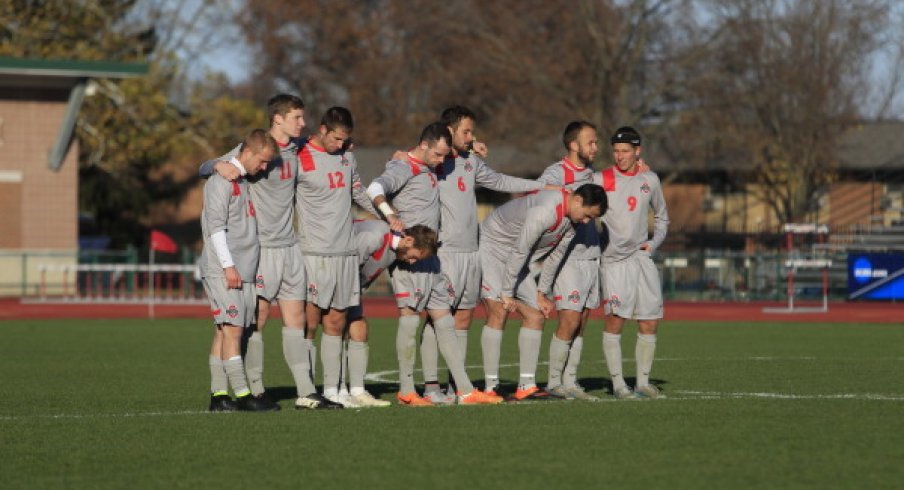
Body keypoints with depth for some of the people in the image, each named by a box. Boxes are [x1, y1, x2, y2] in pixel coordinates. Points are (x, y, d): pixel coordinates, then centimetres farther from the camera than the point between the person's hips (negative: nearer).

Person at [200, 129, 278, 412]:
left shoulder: (244, 182, 19)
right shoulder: (222, 180, -8)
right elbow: (215, 226, -14)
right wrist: (228, 265, -17)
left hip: (243, 272, 9)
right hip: (222, 271, -9)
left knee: (224, 332, 6)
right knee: (232, 330, -10)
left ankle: (219, 395, 5)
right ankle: (242, 394, -13)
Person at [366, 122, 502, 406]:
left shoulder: (428, 170, 17)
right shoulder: (404, 169, -10)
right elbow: (375, 188, -28)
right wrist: (390, 215, -41)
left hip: (429, 258, 9)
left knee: (444, 319, 7)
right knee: (409, 317, -6)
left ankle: (465, 390, 7)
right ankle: (406, 391, 0)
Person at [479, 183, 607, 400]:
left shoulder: (571, 221, -3)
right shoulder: (545, 211, -32)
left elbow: (554, 256, 7)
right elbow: (519, 252, -27)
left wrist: (541, 294, 6)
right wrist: (507, 294, -20)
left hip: (517, 261, 9)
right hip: (491, 248, -9)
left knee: (535, 315, 1)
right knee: (498, 311, -18)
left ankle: (526, 386, 2)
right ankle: (491, 387, -18)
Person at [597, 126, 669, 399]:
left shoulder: (650, 180, 11)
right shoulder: (601, 180, -1)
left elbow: (661, 216, 24)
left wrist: (655, 242, 11)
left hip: (642, 258, 4)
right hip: (614, 260, -4)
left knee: (649, 323, 0)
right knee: (615, 320, -14)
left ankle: (643, 383, 9)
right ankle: (618, 384, -7)